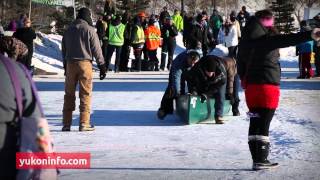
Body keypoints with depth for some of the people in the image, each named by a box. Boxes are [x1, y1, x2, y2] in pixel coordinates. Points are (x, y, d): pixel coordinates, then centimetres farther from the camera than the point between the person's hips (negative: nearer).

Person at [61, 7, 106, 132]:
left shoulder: (68, 30, 10)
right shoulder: (89, 30, -5)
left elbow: (64, 50, 15)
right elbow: (96, 49, -6)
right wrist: (102, 66, 0)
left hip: (70, 64, 4)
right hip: (85, 63, -4)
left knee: (69, 94, 10)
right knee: (85, 94, 1)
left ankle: (66, 123, 11)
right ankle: (84, 123, 0)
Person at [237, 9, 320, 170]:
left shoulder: (246, 40, 9)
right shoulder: (267, 38, -13)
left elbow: (240, 63, 18)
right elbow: (286, 40, -29)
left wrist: (244, 79, 33)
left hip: (251, 85, 7)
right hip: (268, 85, -7)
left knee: (255, 123, 9)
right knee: (264, 124, -3)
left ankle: (257, 159, 11)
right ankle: (261, 161, -3)